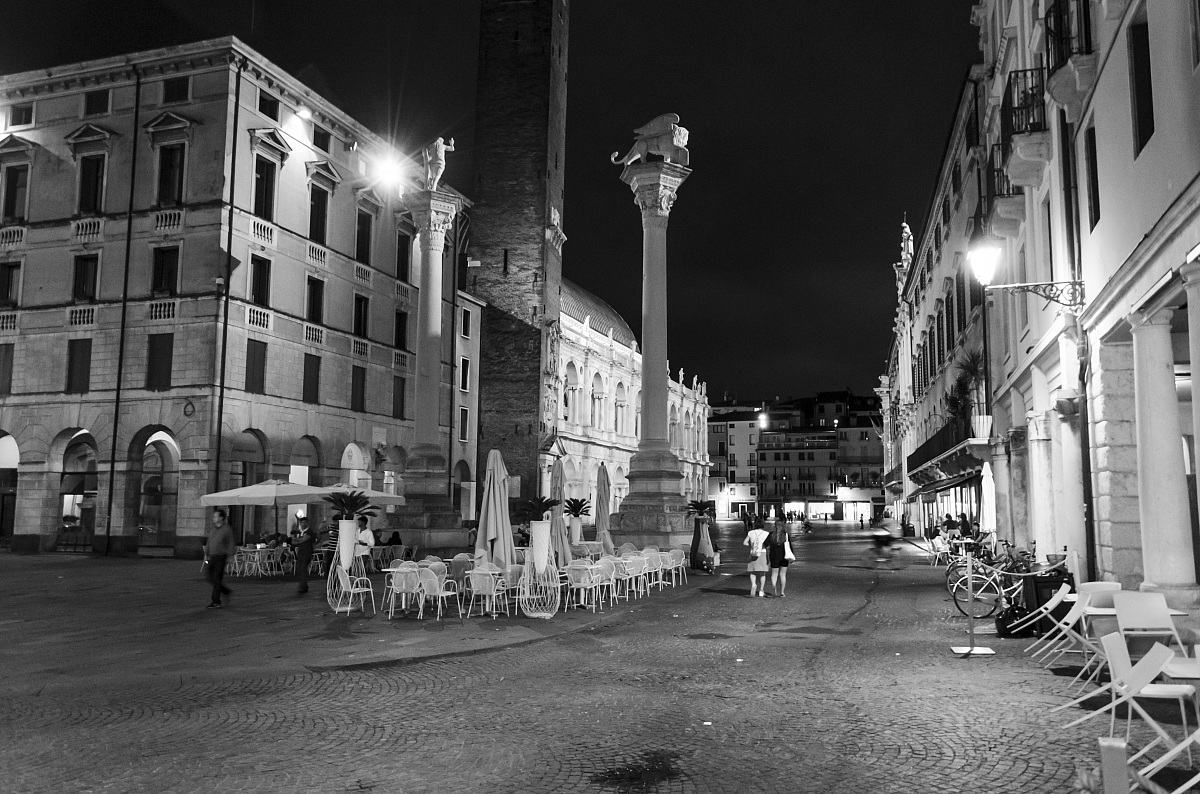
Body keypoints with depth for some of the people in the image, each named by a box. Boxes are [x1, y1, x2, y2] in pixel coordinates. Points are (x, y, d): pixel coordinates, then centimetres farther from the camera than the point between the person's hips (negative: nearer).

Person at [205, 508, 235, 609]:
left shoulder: (227, 529, -8)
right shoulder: (211, 529, 9)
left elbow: (231, 544, -6)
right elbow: (209, 542, 19)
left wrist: (228, 556, -11)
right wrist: (208, 554, 14)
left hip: (221, 557, -7)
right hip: (212, 557, 7)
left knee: (217, 579, -8)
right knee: (211, 578, 9)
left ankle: (216, 602, -4)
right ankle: (226, 591, 29)